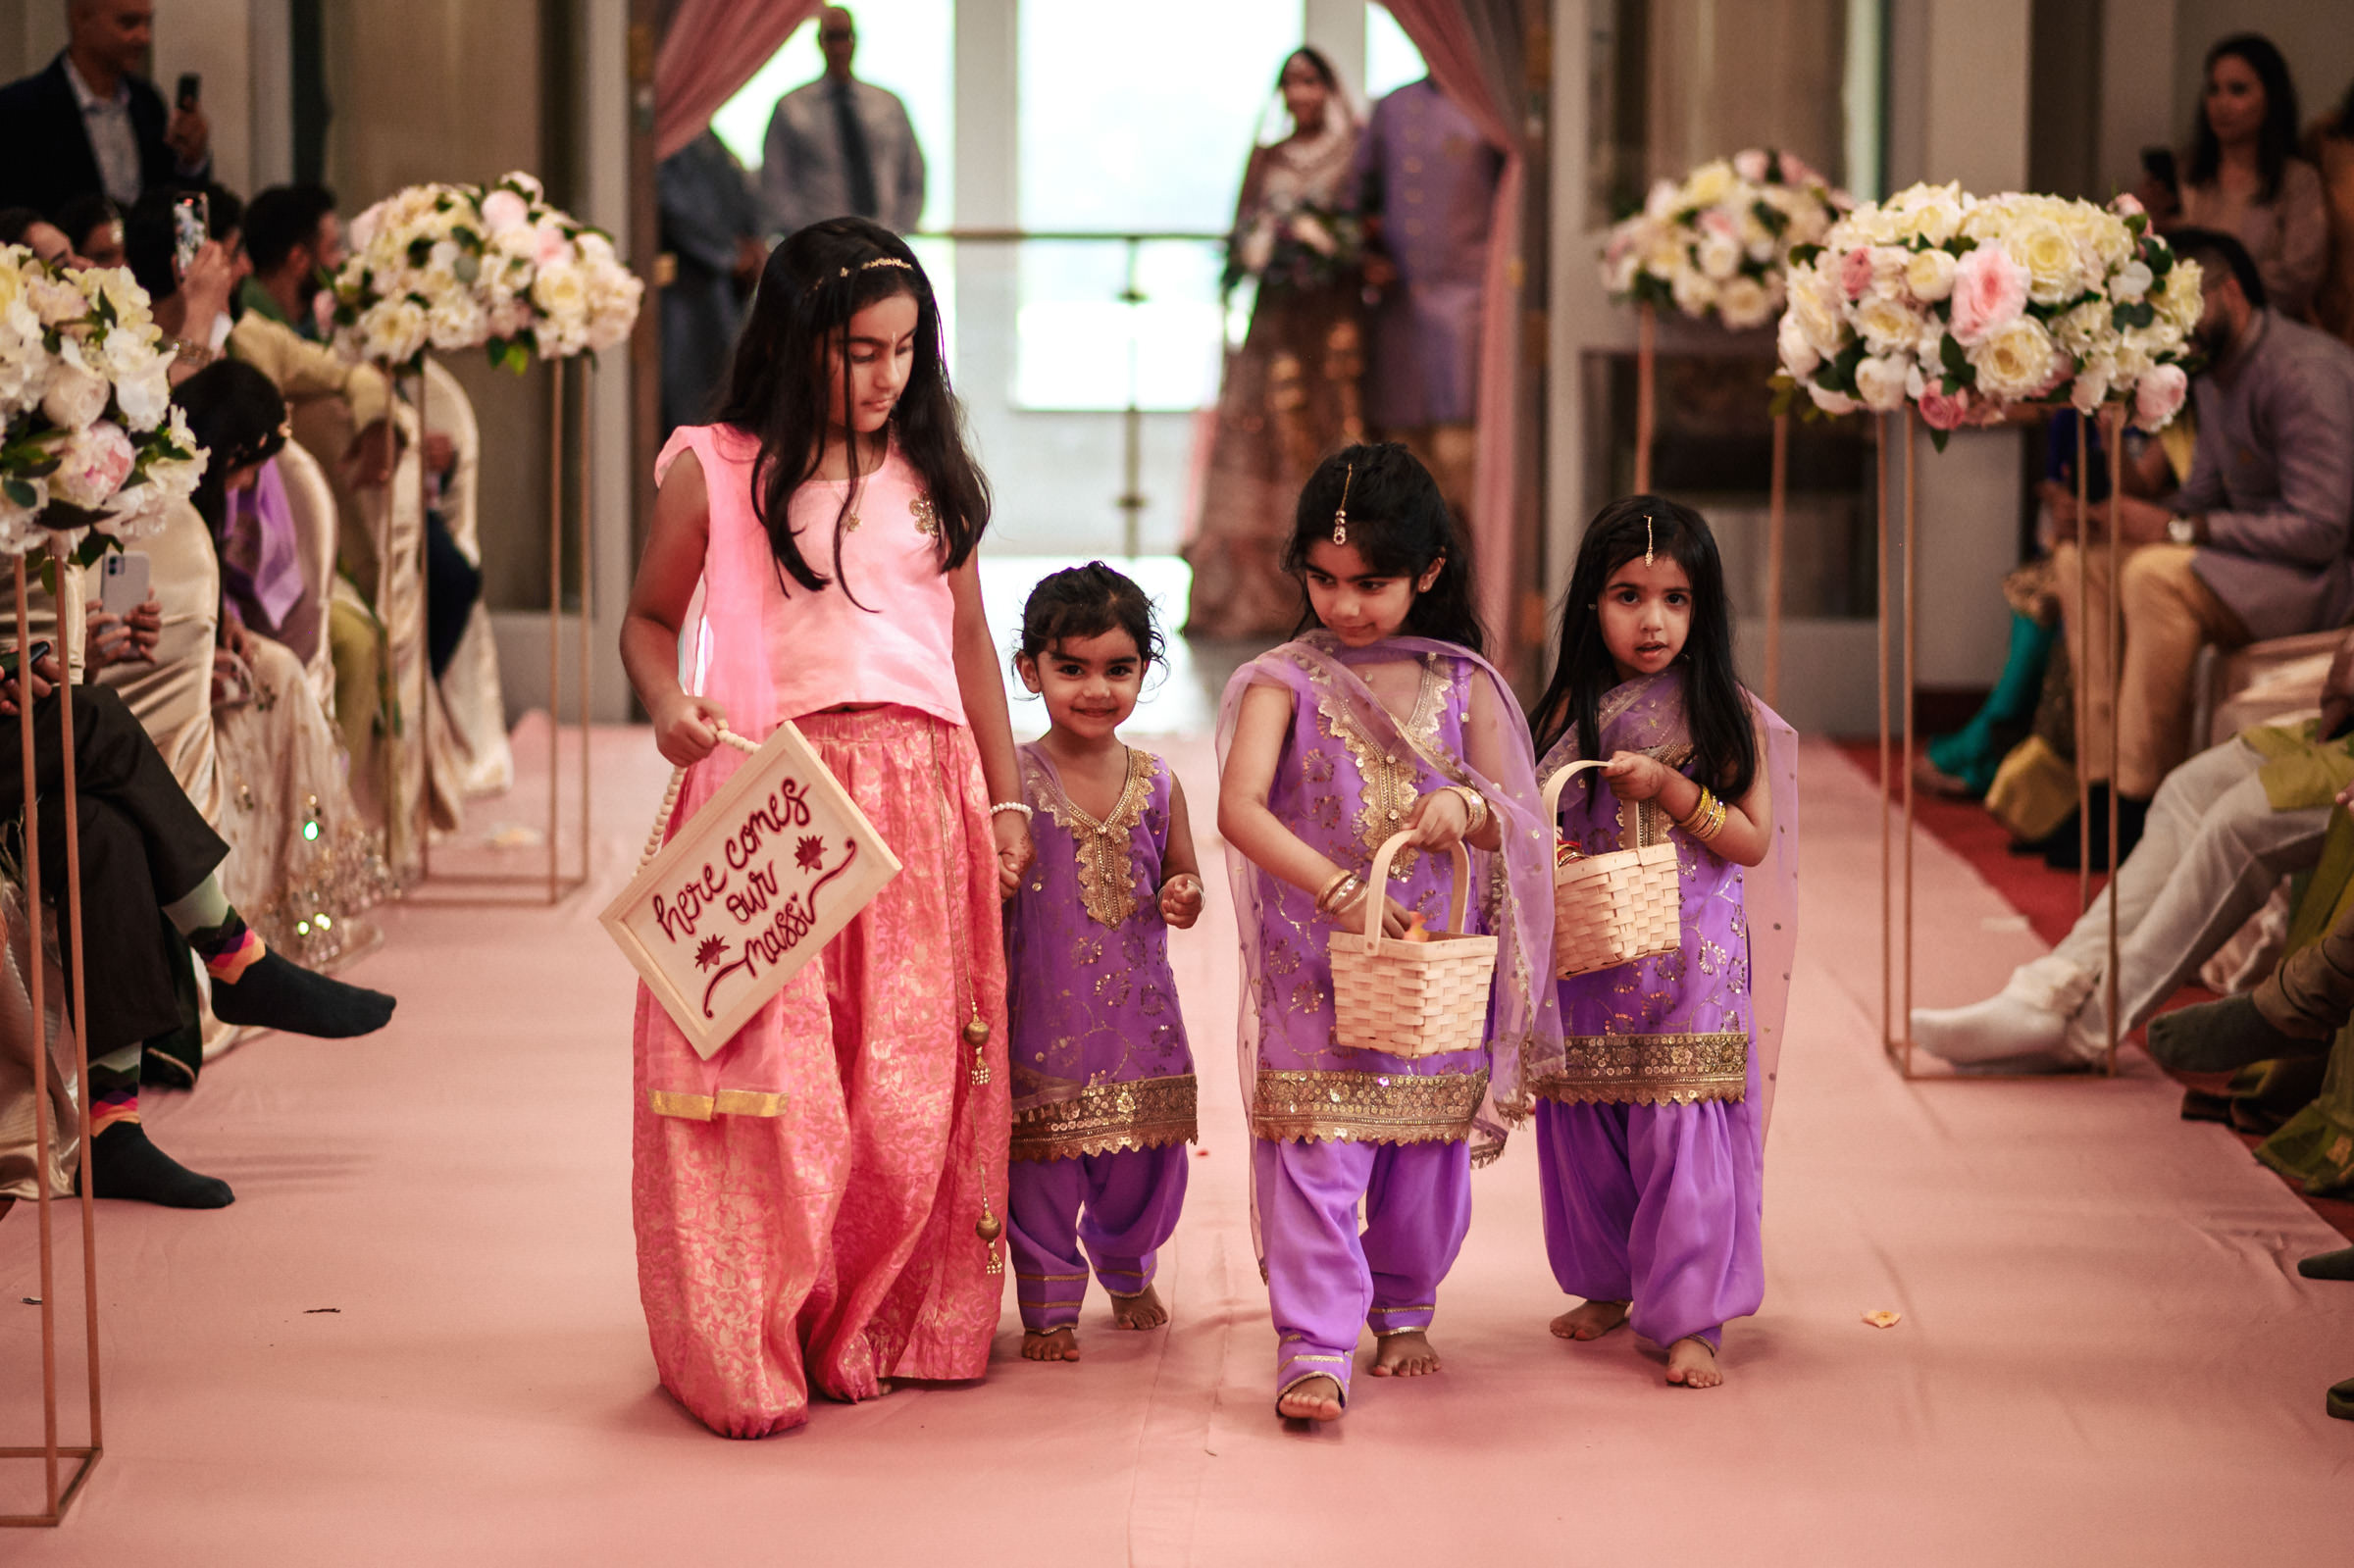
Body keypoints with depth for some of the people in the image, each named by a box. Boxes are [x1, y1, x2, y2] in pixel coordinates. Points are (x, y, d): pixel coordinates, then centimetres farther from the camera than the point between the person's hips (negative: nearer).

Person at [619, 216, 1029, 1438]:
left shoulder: (928, 474, 12)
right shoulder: (713, 470, 1)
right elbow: (650, 618, 10)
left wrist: (1006, 799, 16)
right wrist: (666, 705, -11)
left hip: (922, 802, 4)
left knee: (915, 1090, 3)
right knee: (772, 1078, -8)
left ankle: (870, 1334, 18)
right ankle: (744, 1362, 4)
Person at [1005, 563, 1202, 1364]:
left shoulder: (1156, 783, 4)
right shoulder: (1011, 780, -7)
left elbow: (1182, 872, 15)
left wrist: (1184, 898, -6)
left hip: (1138, 1011, 4)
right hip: (1043, 1014, -3)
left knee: (1145, 1161, 13)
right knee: (1043, 1160, -1)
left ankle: (1128, 1272, 39)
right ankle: (1049, 1308, 14)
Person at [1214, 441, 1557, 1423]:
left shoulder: (1462, 685, 4)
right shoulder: (1283, 681, -4)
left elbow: (1517, 821, 4)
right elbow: (1240, 808, -16)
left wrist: (1464, 808, -19)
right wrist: (1338, 889, -26)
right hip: (1315, 966, -3)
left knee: (1428, 1151, 12)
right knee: (1316, 1154, -9)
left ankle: (1405, 1312, 34)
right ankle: (1314, 1350, -7)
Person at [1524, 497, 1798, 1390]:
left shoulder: (1726, 714, -3)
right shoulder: (1574, 708, 6)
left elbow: (1754, 841, -5)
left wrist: (1670, 788, -16)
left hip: (1691, 961, -3)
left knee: (1684, 1132, -8)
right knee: (1583, 1125, 10)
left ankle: (1689, 1319, 0)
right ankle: (1607, 1285, 30)